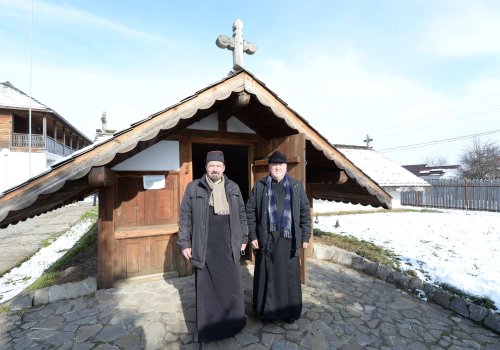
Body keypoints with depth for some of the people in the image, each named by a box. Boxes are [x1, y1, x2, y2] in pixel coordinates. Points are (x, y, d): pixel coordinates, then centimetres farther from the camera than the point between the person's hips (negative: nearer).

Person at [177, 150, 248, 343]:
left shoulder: (233, 188, 6)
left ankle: (232, 324, 34)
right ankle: (207, 328, 28)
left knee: (232, 285, 12)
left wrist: (244, 238, 10)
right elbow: (185, 217, 1)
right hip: (205, 247, -2)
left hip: (229, 246, 2)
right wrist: (184, 243, -2)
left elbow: (242, 214, 11)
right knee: (206, 288, 9)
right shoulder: (193, 188, -1)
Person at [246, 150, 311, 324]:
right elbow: (250, 212, 3)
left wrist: (305, 236, 2)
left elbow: (305, 212, 6)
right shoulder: (259, 186, 3)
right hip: (266, 238, 0)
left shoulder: (296, 186, 4)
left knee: (289, 275, 10)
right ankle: (265, 310, 29)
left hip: (289, 239, 1)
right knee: (266, 275, 9)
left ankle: (290, 312, 31)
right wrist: (252, 236, -2)